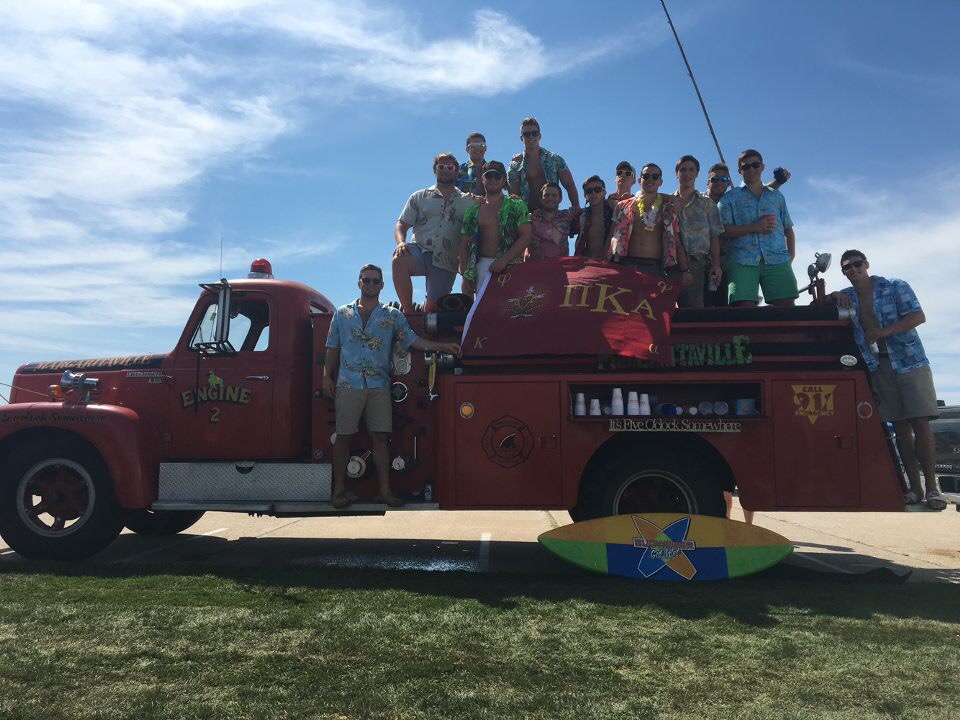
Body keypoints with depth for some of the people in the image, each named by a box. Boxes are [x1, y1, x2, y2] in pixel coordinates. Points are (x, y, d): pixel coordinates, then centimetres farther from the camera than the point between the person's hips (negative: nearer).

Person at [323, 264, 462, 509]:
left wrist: (442, 346, -5)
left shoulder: (393, 316, 11)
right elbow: (333, 348, 13)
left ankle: (385, 490, 5)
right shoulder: (343, 314, 12)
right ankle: (339, 490, 9)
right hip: (348, 384, 0)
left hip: (379, 385, 0)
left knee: (380, 437, -1)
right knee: (344, 436, 1)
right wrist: (327, 377, 5)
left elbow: (411, 340, 5)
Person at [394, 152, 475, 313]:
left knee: (432, 307, -7)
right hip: (420, 250, 0)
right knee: (399, 260, -33)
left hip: (446, 261, 1)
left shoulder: (467, 201, 16)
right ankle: (408, 311, -24)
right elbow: (402, 224, 9)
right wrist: (401, 242, -12)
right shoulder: (419, 197, 16)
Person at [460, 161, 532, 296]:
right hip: (482, 266, 2)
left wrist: (504, 259, -15)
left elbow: (525, 237, -2)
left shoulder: (516, 206, 9)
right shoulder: (473, 210, 15)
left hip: (510, 265, -2)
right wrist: (466, 277, 1)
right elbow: (464, 245, 12)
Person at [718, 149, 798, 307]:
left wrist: (791, 256, 8)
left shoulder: (776, 196, 25)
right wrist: (754, 227, -8)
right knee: (745, 306, -17)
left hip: (777, 259, 3)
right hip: (742, 261, -2)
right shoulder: (730, 198, 15)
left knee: (786, 305, -10)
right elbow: (723, 232, 2)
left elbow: (788, 229, 23)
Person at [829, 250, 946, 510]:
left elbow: (918, 316, -8)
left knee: (920, 423, -9)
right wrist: (833, 296, -9)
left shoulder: (895, 287, 1)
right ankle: (915, 488, 7)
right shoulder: (846, 297, 11)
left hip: (909, 361, -3)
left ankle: (932, 488, -5)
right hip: (878, 367, 3)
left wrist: (883, 331, -21)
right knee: (900, 427, 3)